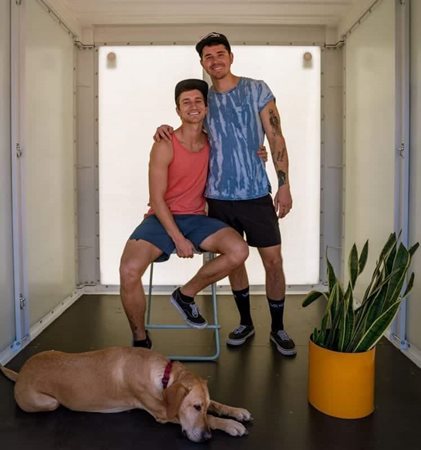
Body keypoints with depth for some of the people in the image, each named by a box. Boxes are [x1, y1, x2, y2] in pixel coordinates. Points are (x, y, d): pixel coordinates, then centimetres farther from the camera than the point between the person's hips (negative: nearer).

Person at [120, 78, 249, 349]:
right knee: (129, 271, -29)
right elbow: (157, 199, -9)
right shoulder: (165, 146, -8)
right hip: (163, 219, -4)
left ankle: (185, 295, 1)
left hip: (197, 218, 4)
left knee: (239, 251, -24)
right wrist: (178, 239, -16)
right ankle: (140, 339, -2)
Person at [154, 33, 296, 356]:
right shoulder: (203, 98, 10)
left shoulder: (257, 90, 1)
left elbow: (276, 138, -1)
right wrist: (165, 129, -1)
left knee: (273, 260, -1)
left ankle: (278, 329, 18)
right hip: (219, 196, 3)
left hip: (256, 193, -2)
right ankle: (246, 323, 29)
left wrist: (284, 185, -8)